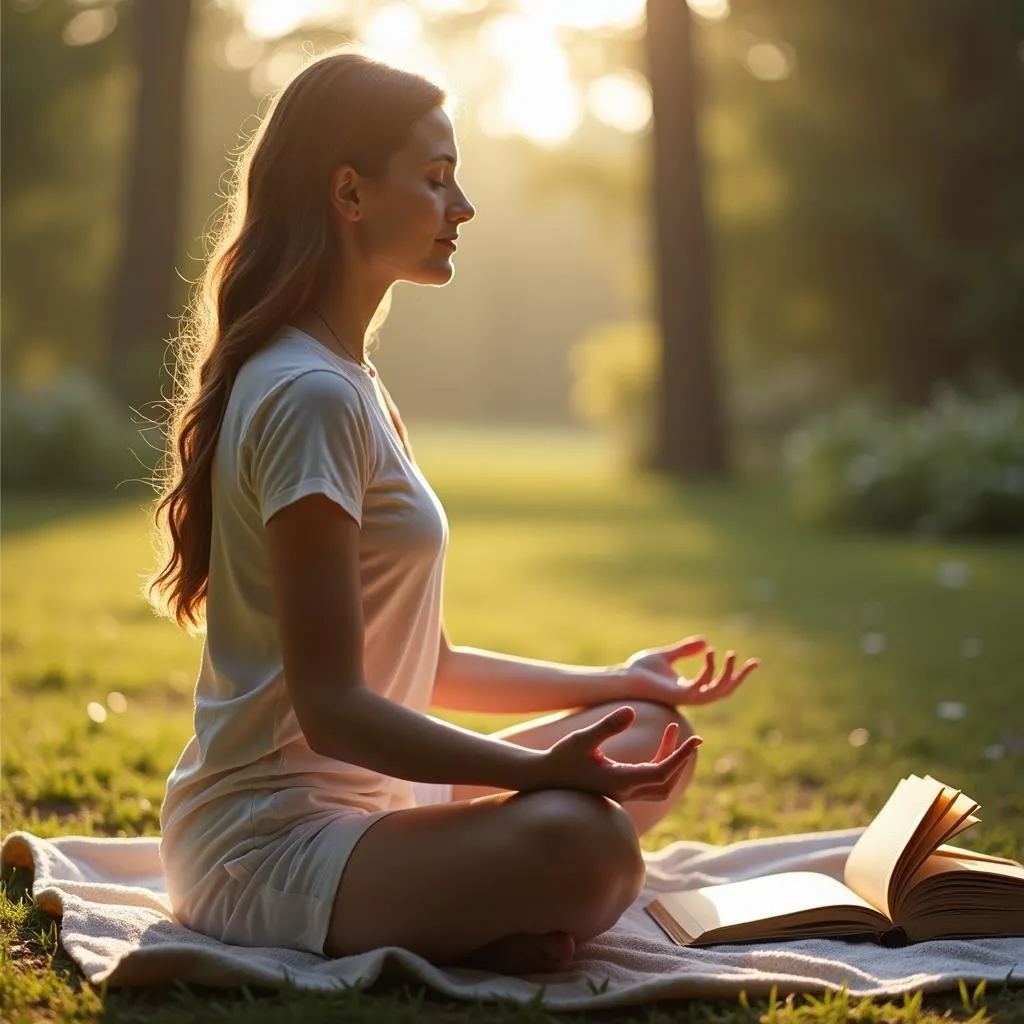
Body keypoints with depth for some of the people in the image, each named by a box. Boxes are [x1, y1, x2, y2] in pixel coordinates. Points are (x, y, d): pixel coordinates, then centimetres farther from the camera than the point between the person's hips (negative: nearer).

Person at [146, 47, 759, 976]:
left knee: (650, 737, 12)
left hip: (358, 799, 10)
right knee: (584, 843, -33)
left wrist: (614, 684, 14)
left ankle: (468, 928, -3)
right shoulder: (310, 396, -16)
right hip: (271, 844, -10)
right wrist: (540, 770, -30)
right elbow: (332, 709, -21)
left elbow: (419, 665, 16)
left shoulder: (351, 384, 16)